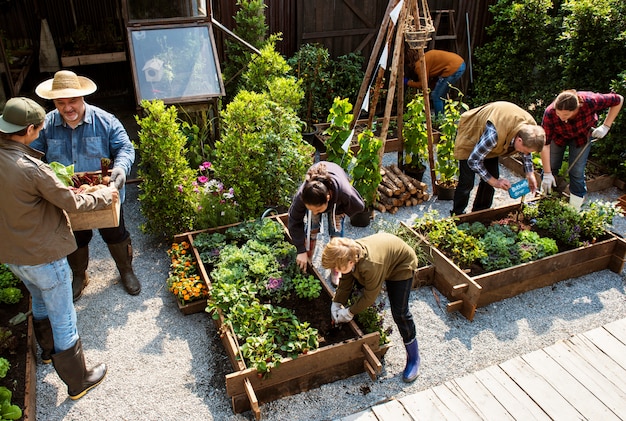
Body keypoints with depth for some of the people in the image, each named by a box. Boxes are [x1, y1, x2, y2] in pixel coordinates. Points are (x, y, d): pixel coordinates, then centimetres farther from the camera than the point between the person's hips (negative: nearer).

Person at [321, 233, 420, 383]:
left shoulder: (371, 266, -43)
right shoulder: (347, 255, -23)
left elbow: (370, 296, -28)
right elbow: (345, 283, -7)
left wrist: (349, 312, -18)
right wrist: (336, 304, -13)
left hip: (401, 265, -7)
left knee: (399, 312, -9)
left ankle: (413, 357, 6)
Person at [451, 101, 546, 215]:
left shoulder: (531, 128, -22)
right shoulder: (495, 133, -45)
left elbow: (527, 152, 3)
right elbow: (473, 161, -32)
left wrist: (530, 174, -6)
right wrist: (494, 182, -25)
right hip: (470, 138, -7)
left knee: (492, 176, 3)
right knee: (467, 182, -10)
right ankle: (457, 215, 8)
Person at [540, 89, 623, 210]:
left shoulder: (590, 101, -39)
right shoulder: (550, 113, -39)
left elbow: (618, 100, -20)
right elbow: (545, 144, -33)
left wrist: (605, 126, -25)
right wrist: (547, 174, -32)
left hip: (583, 135, 0)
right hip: (559, 136, 0)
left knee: (577, 172, -5)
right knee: (550, 167, 0)